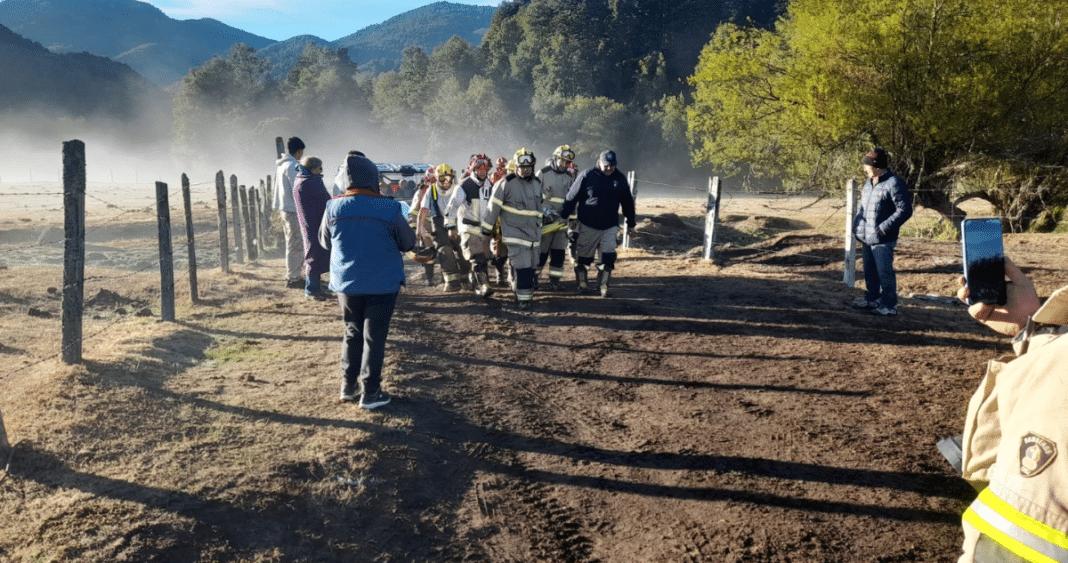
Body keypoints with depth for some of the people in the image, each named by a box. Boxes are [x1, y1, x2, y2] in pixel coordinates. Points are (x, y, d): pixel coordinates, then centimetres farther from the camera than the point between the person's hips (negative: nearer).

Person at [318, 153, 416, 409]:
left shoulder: (333, 207, -6)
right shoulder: (390, 209, -14)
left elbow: (325, 241, 9)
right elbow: (408, 243, -3)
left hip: (346, 283, 3)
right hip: (383, 283, -3)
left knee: (352, 333, 19)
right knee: (374, 337, 6)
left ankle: (348, 386, 25)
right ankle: (370, 393, 12)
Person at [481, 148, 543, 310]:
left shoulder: (537, 184, 9)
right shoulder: (506, 183, -11)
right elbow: (493, 207, -6)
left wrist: (539, 228, 28)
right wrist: (486, 231, -3)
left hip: (533, 234, 6)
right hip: (514, 233, -6)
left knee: (530, 266, 11)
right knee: (522, 266, -14)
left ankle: (527, 294, 26)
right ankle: (523, 298, -6)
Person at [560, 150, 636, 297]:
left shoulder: (620, 179, 4)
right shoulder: (586, 176, -6)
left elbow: (627, 202, 15)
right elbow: (571, 198, -4)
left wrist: (631, 223, 19)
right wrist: (563, 217, -5)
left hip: (610, 226, 2)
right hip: (587, 225, -2)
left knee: (608, 257, -4)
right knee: (583, 257, 7)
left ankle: (603, 286, 8)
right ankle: (582, 284, 24)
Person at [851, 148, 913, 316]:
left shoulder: (894, 183, -16)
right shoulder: (869, 182, 12)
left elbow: (904, 210, -17)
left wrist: (883, 228, -20)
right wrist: (857, 225, 12)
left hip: (883, 240, -9)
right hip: (867, 238, 9)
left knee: (884, 272, -3)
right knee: (870, 270, 19)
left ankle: (889, 306, 7)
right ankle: (872, 299, 33)